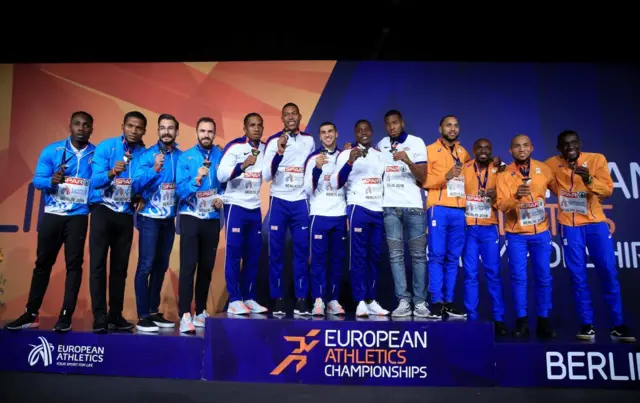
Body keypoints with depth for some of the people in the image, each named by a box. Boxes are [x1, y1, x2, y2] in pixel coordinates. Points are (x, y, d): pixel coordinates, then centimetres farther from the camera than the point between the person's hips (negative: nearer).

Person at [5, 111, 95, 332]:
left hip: (78, 216, -1)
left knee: (74, 264, -1)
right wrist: (52, 180, -21)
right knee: (43, 262, 9)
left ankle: (66, 315, 6)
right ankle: (31, 314, 19)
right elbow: (37, 180, -1)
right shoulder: (52, 150, 1)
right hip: (52, 214, 1)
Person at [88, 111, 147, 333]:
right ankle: (99, 316, 0)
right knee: (98, 264, -5)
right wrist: (111, 173, -31)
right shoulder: (105, 146, -4)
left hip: (126, 214, 3)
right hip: (103, 210, -2)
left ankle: (115, 315, 15)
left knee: (120, 266, 7)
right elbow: (95, 180, -13)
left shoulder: (145, 154, 2)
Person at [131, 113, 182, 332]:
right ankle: (143, 316, 2)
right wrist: (154, 170, -31)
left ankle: (154, 312, 21)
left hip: (169, 219, 5)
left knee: (161, 266, 10)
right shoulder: (148, 154, -6)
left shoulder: (182, 156, 5)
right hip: (150, 217, -4)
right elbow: (136, 185, -16)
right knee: (146, 266, -5)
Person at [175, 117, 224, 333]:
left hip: (213, 219, 3)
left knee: (207, 267, 10)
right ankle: (185, 315, -3)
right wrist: (196, 180, -26)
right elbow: (180, 190, -10)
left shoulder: (221, 156, 3)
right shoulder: (185, 157, -3)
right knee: (188, 266, -7)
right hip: (191, 218, -3)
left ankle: (200, 312, 23)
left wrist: (222, 198, -7)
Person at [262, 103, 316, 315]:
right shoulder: (273, 141, -2)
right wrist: (279, 152, -22)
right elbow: (266, 176, -10)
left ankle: (301, 300, 8)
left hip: (301, 202, 2)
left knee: (302, 250, 2)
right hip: (279, 201, -2)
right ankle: (278, 299, 8)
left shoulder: (309, 140, 7)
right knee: (276, 252, 0)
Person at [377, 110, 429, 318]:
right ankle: (403, 301, 3)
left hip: (413, 206, -3)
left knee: (418, 254, 0)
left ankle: (420, 302, 6)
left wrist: (407, 161, -21)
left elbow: (423, 178, -6)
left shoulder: (416, 143, 1)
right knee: (396, 255, 0)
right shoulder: (381, 145, 12)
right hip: (390, 206, 3)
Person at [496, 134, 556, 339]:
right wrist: (516, 196, -31)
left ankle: (543, 320, 18)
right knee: (518, 277, 0)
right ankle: (522, 321, 11)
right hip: (516, 234, -2)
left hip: (541, 232, 2)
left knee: (543, 277, 5)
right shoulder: (504, 174, -5)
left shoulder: (544, 169, 1)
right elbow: (502, 205, -13)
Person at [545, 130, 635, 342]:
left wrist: (589, 179, -31)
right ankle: (587, 325, 9)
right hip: (570, 226, 0)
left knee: (609, 274, 1)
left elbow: (608, 190, -12)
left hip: (596, 222, 0)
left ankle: (617, 325, 12)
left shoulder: (597, 159, -3)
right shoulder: (552, 164, 1)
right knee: (578, 277, 1)